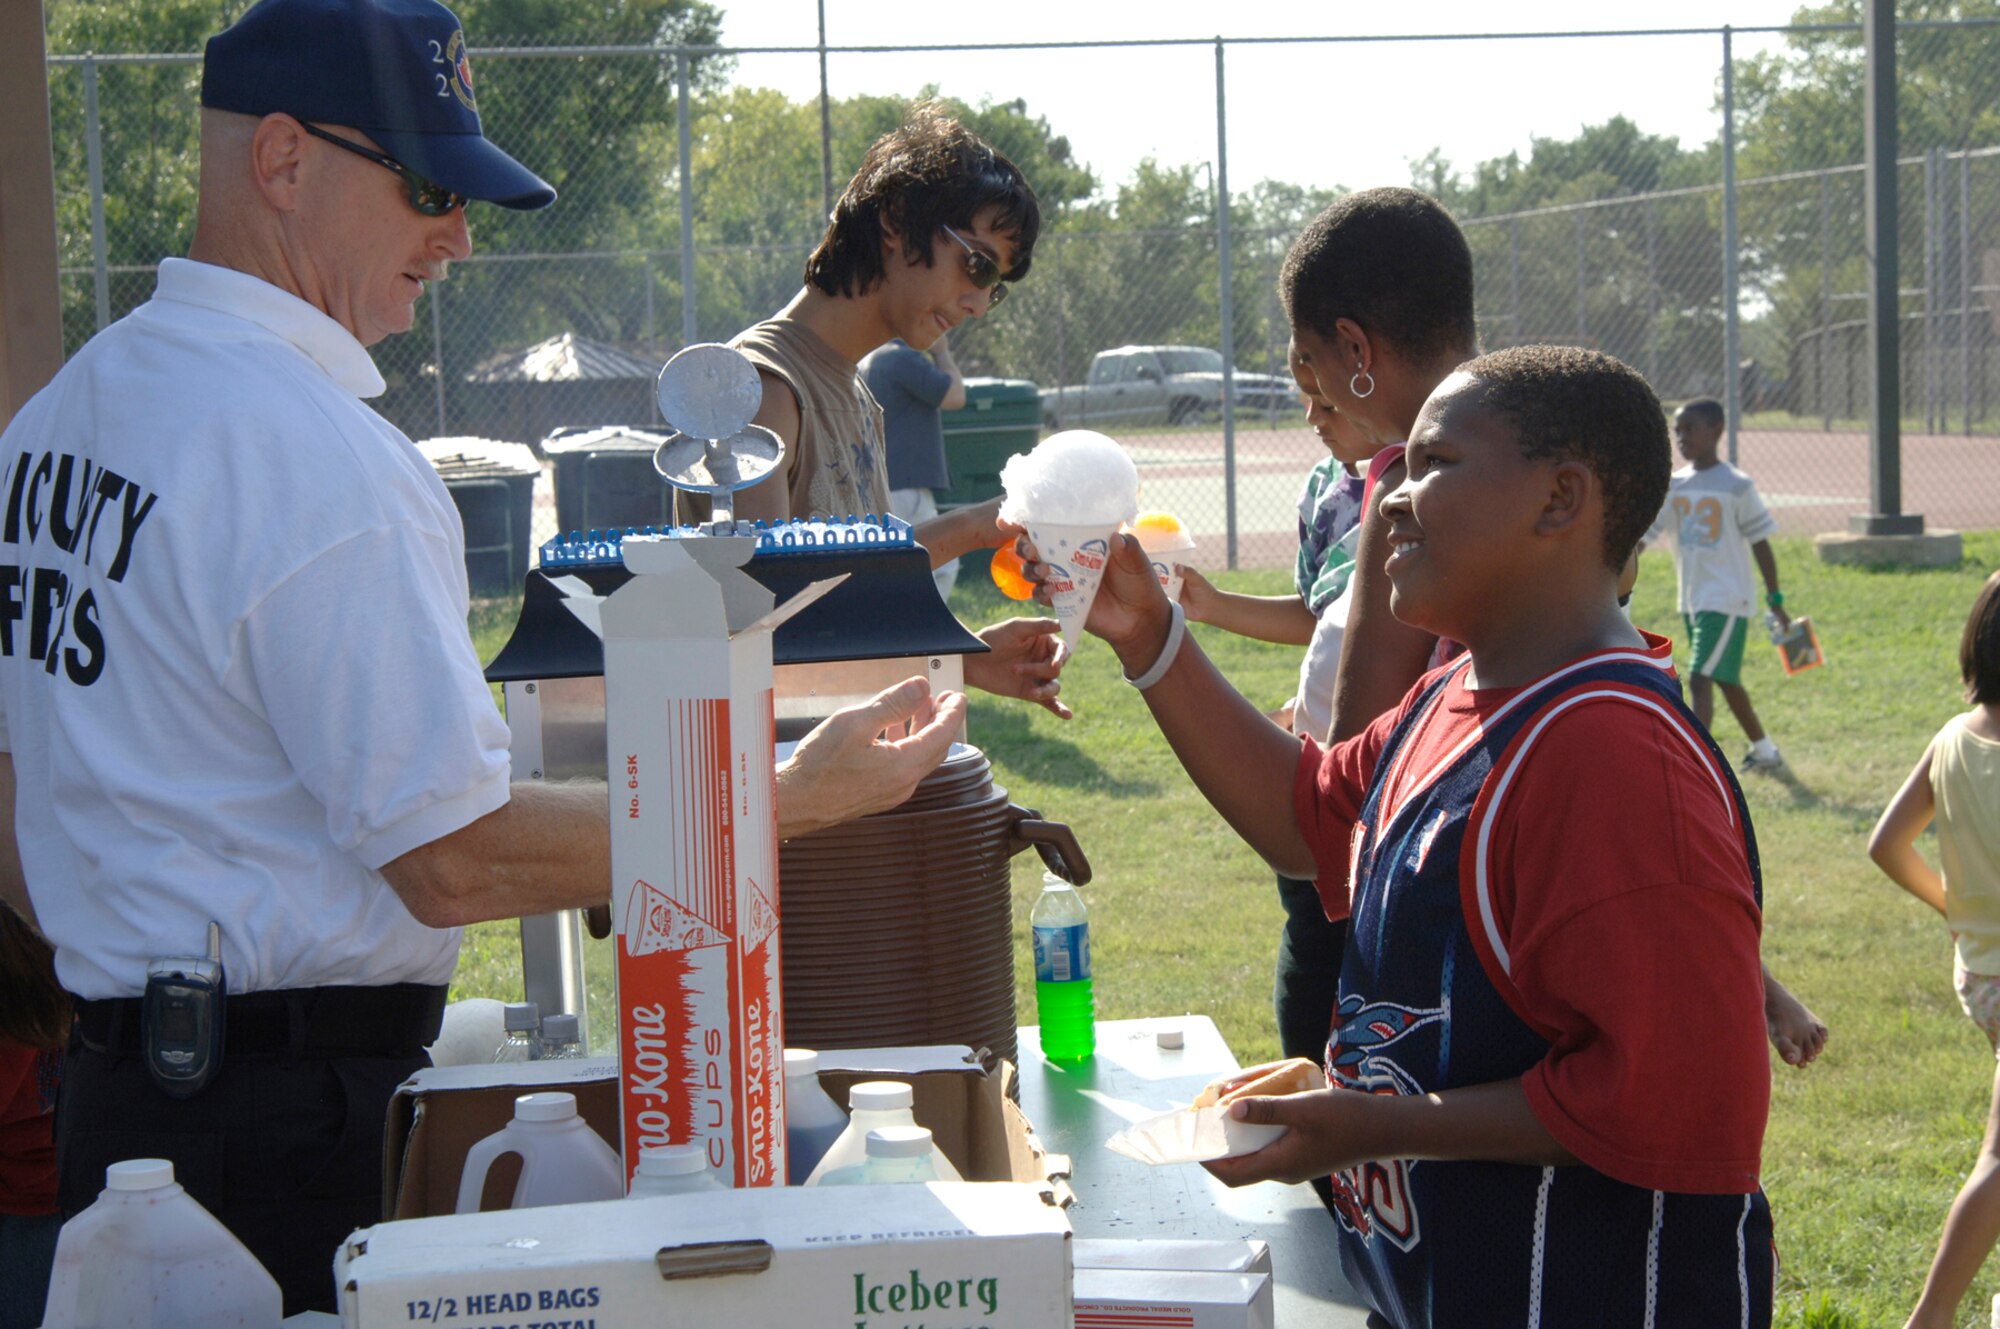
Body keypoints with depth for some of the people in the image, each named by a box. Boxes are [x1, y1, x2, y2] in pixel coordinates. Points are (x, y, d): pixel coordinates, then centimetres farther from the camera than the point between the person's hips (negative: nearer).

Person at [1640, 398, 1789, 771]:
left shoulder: (1736, 486, -9)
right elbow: (1642, 535, 1)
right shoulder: (1673, 485, 6)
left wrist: (1775, 600, -3)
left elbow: (1760, 544, -4)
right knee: (1725, 680, 18)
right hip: (1692, 601, 7)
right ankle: (1764, 750, 34)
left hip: (1727, 600, -7)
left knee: (1700, 678, -17)